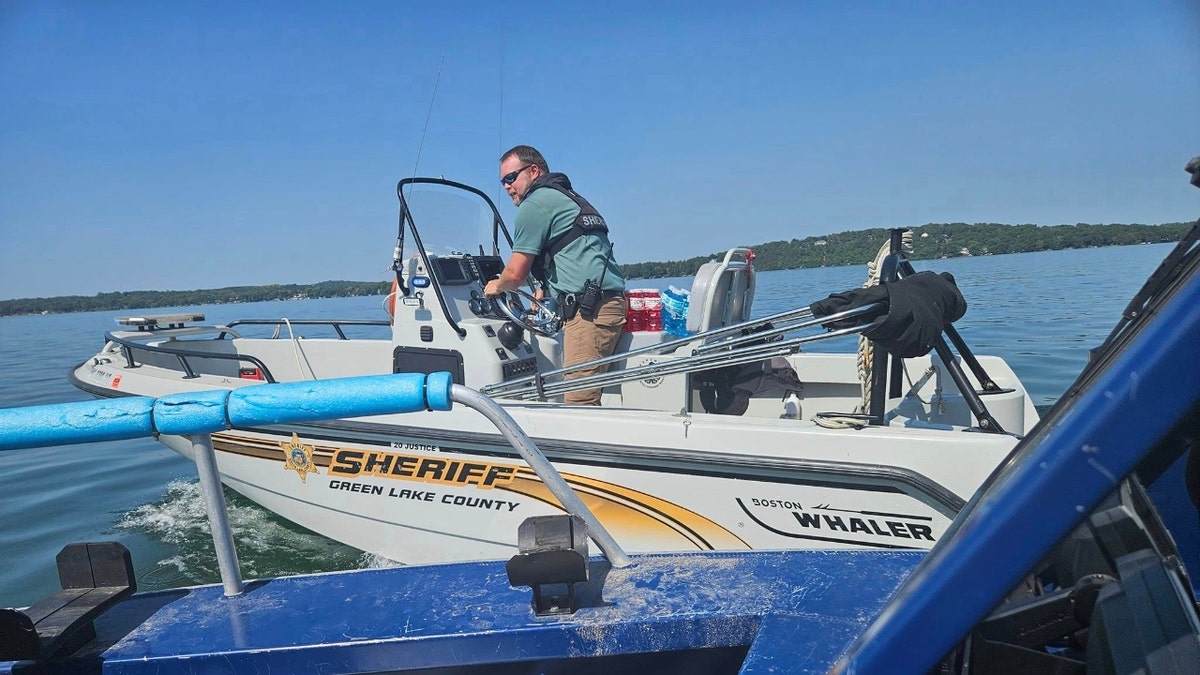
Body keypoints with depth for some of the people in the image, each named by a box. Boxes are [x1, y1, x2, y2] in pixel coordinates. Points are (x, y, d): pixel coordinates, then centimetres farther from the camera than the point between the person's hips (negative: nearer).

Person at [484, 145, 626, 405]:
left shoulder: (534, 203, -2)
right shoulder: (569, 198, 27)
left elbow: (516, 273, -3)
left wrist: (496, 287, 18)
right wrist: (545, 291, 34)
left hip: (589, 309, -10)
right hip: (611, 302, 10)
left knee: (578, 400, -11)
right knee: (587, 396, 7)